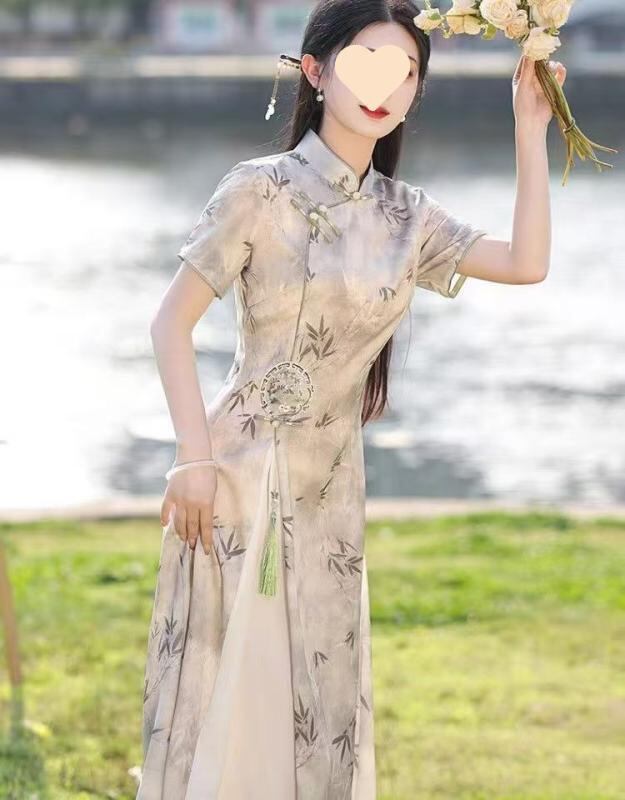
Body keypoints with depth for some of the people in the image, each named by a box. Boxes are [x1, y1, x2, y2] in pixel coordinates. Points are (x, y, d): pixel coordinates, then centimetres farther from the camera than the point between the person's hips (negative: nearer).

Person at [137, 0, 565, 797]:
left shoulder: (405, 215, 7)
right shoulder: (260, 191, -9)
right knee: (223, 690, -3)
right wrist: (194, 457, -15)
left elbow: (527, 261, 0)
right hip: (244, 472, -6)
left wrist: (530, 131, 1)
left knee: (319, 699, 10)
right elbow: (172, 322, -9)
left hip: (331, 486, 6)